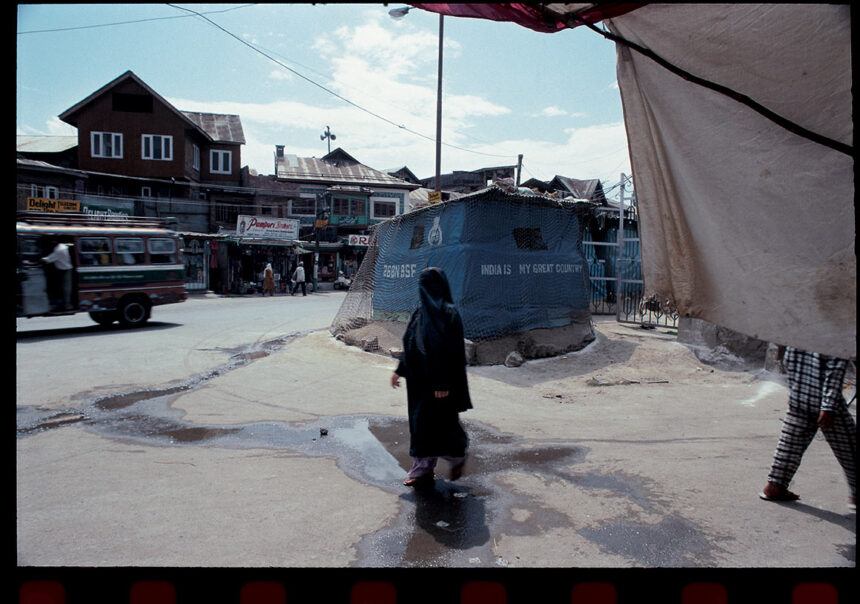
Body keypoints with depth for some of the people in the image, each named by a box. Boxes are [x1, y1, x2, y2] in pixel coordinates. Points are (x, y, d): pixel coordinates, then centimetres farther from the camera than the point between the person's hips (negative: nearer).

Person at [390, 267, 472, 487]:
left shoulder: (448, 314, -15)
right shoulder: (421, 311, 9)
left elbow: (452, 351, -18)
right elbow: (409, 344, 16)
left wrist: (444, 384, -20)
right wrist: (399, 370, 15)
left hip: (438, 379, -8)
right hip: (419, 378, 8)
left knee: (441, 421, 1)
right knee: (420, 421, 11)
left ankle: (458, 455, 27)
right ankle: (423, 469, 21)